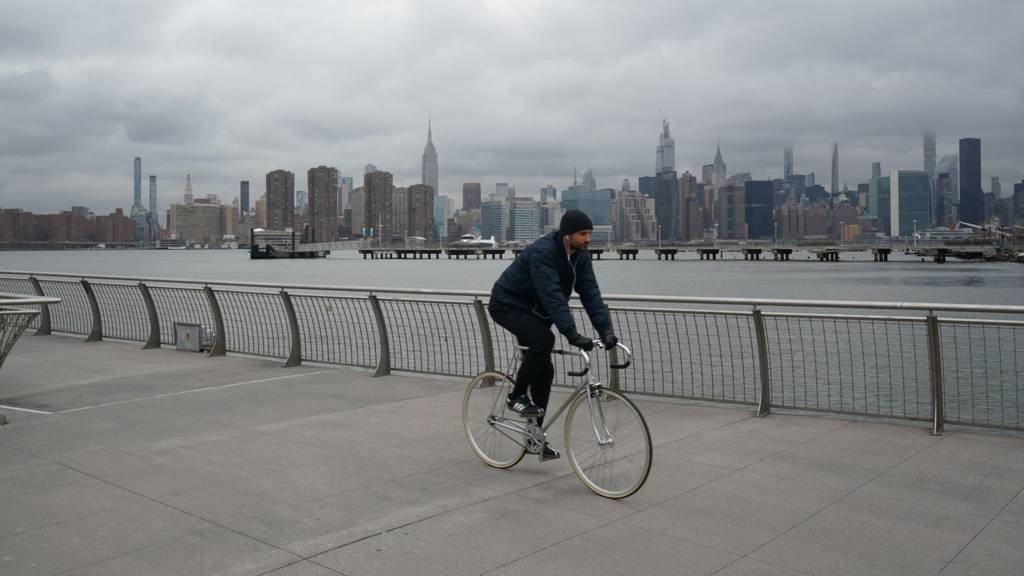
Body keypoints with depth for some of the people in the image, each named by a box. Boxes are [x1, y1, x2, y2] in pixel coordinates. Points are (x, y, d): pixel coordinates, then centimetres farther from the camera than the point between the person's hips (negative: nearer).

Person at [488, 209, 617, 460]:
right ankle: (517, 396, -12)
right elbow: (552, 296, -40)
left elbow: (590, 293, -11)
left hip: (533, 311, 8)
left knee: (544, 371, 2)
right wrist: (572, 334, -46)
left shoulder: (580, 256, -6)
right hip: (508, 305, -8)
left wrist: (606, 329, -23)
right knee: (544, 339, -32)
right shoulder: (542, 252, -31)